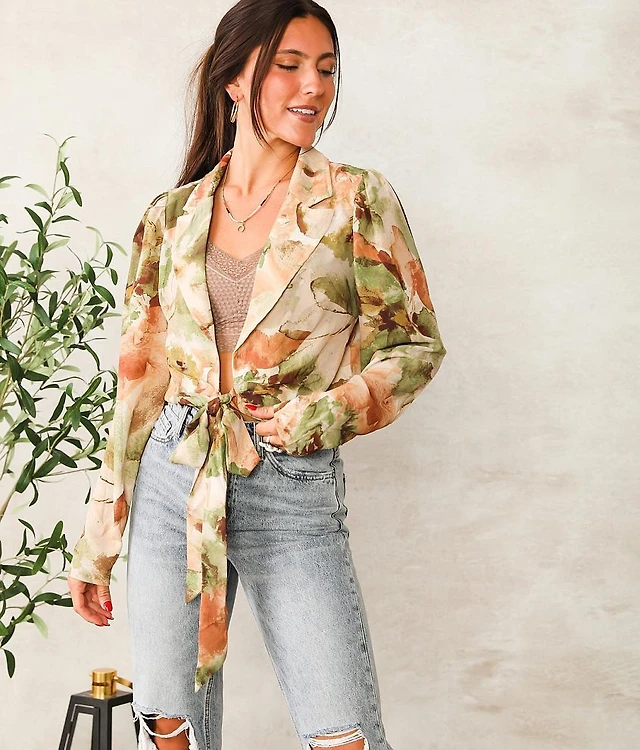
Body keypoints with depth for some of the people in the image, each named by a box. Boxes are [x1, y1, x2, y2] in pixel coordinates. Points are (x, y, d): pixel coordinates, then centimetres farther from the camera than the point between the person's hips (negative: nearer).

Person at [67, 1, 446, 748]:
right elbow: (140, 378, 8)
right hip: (172, 482, 3)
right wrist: (98, 536, 8)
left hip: (294, 491, -2)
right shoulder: (172, 215, 6)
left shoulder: (357, 198, 0)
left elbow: (416, 344, 3)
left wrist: (336, 407, -16)